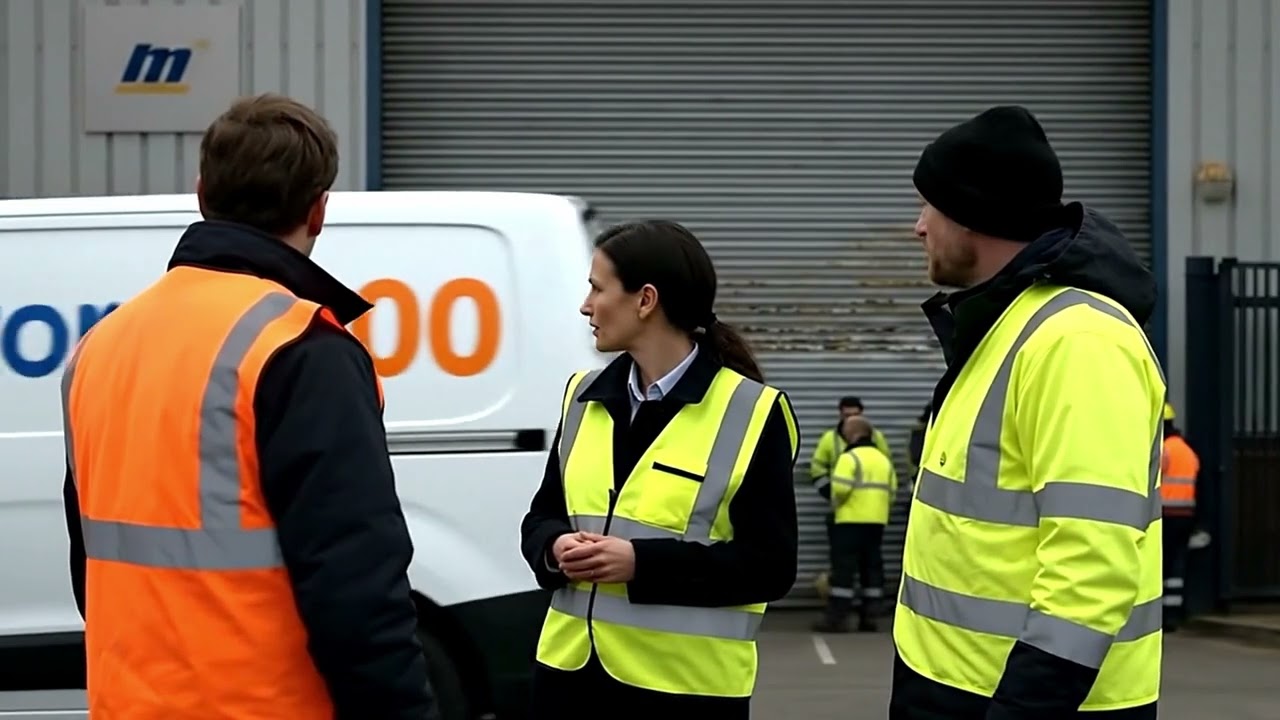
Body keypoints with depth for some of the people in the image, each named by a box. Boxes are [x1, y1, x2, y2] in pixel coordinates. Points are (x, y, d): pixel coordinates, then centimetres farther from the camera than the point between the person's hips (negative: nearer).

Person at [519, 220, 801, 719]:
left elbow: (770, 565, -12)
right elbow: (542, 516, 15)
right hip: (570, 669, 5)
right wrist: (556, 548, -9)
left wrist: (642, 562, -20)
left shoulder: (750, 412, -8)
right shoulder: (584, 397, 10)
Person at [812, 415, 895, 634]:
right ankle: (869, 615, 11)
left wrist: (836, 503, -1)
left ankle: (837, 617, -8)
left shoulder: (850, 458, -10)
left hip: (851, 520, -7)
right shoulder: (883, 459, 16)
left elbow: (840, 487, -19)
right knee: (872, 566, 11)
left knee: (843, 566, -6)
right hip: (877, 521, 7)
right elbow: (892, 492, 14)